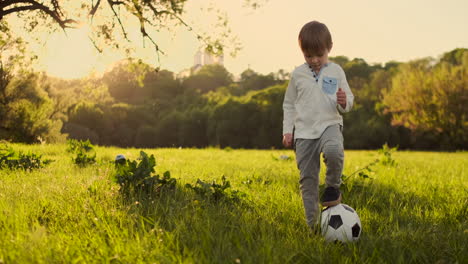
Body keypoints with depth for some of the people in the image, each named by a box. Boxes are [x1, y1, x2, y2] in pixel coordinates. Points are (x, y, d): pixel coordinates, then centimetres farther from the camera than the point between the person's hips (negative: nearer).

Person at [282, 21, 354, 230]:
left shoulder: (336, 71, 4)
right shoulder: (297, 74, 7)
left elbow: (348, 102, 10)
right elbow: (289, 104, 14)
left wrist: (344, 102, -14)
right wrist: (287, 130, 5)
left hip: (330, 125, -2)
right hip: (304, 131, 2)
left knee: (334, 151, -36)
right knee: (307, 178, 1)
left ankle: (333, 187, -7)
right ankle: (313, 224, 11)